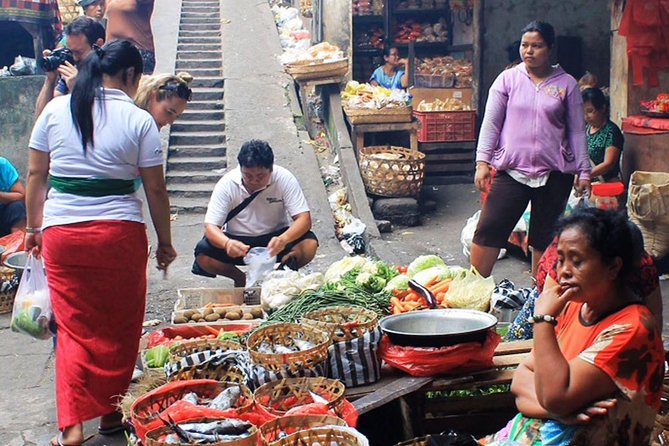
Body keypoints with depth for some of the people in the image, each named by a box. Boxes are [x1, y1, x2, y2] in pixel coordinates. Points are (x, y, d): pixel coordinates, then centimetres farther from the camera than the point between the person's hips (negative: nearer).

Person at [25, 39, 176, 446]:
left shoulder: (56, 110, 5)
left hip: (61, 233, 2)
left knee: (74, 327, 10)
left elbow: (36, 175, 8)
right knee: (119, 328, 13)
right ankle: (112, 413, 25)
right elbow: (155, 189, -2)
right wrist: (165, 242, 8)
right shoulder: (139, 121, -4)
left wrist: (34, 227, 18)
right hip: (119, 233, -2)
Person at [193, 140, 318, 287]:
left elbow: (304, 219, -22)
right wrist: (227, 243, -44)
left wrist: (283, 239, -44)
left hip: (274, 238, 0)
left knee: (309, 245, -28)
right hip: (237, 240, 0)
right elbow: (211, 227, -20)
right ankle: (240, 278, 3)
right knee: (202, 256, -27)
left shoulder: (284, 179, -18)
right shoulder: (227, 184, -17)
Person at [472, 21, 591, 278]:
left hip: (555, 174, 1)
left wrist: (584, 171, 4)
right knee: (488, 230, -5)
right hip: (512, 170, 0)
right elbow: (491, 122, 2)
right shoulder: (508, 79, 3)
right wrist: (482, 161, -5)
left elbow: (577, 131, 7)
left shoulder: (566, 84, 4)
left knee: (545, 238, 8)